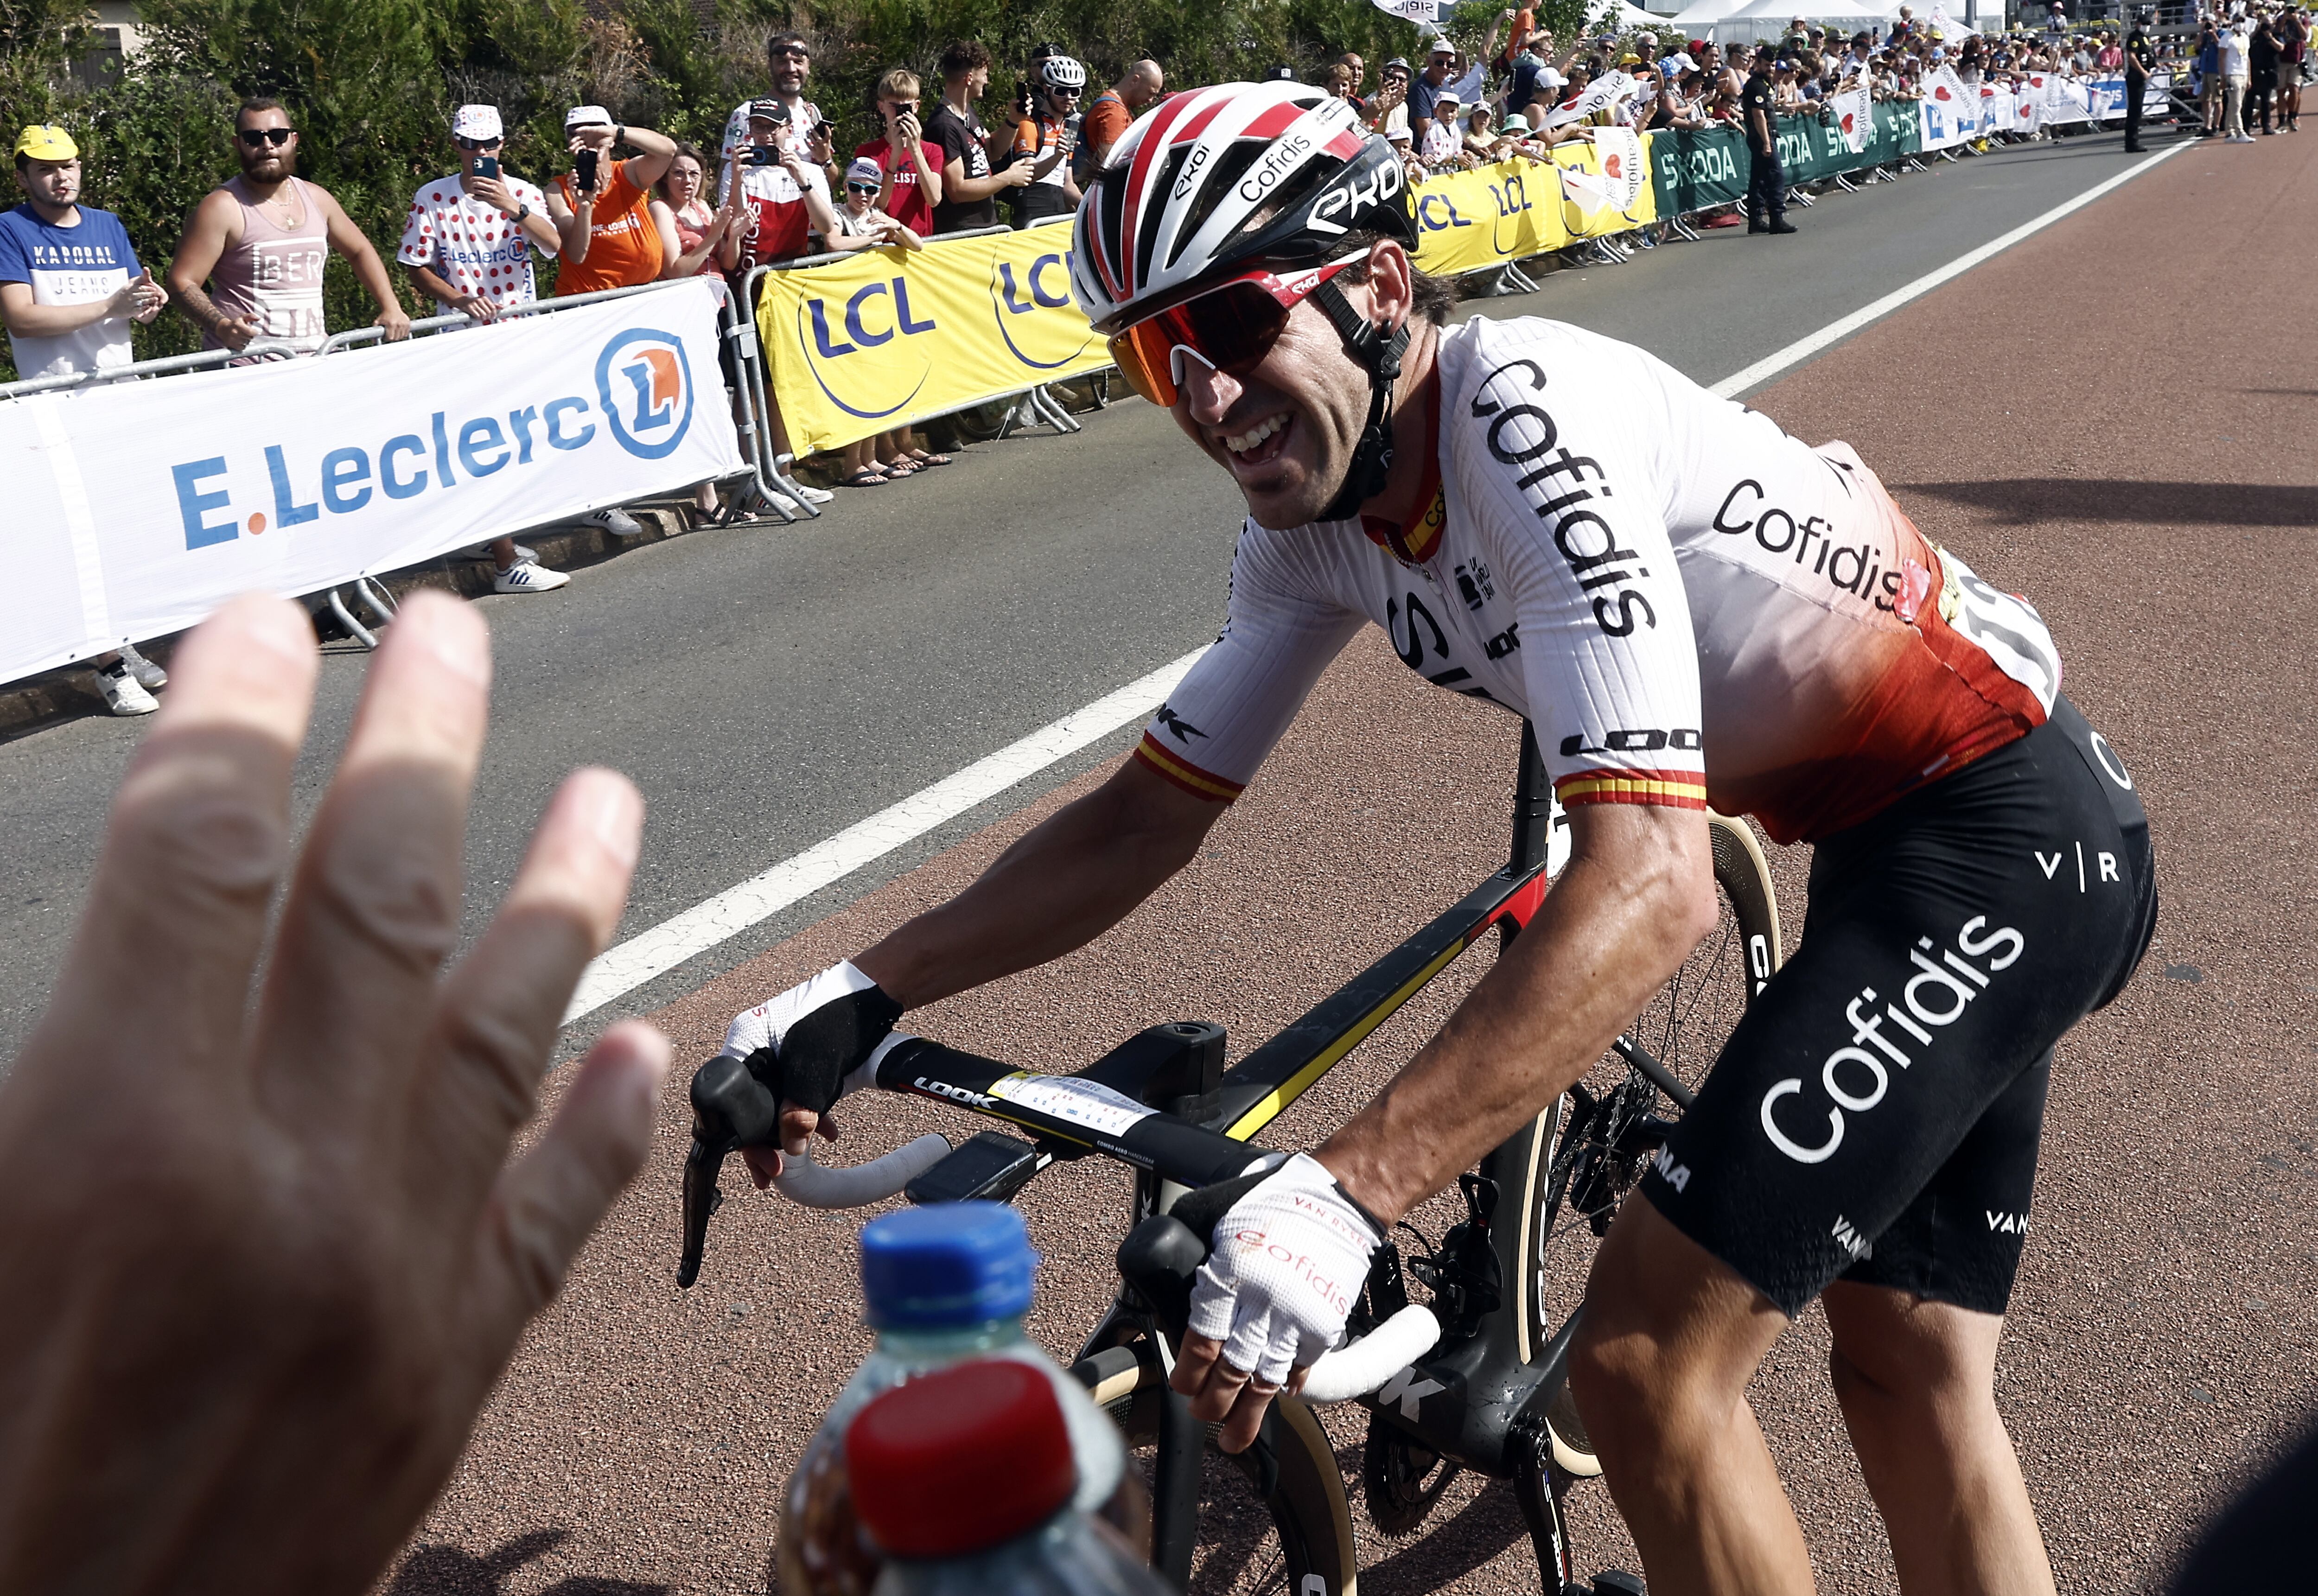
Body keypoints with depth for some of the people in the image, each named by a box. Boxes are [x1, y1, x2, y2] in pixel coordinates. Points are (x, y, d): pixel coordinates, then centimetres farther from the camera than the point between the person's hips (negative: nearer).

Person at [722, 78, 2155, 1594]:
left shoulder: (1522, 411, -27)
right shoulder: (1317, 519, -1)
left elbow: (1653, 886, -35)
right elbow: (1149, 815, 5)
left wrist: (1339, 1196, -41)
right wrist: (860, 996, -3)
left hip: (2002, 833, -8)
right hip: (1889, 835, 8)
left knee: (1646, 1370, -10)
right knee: (1911, 1375, 18)